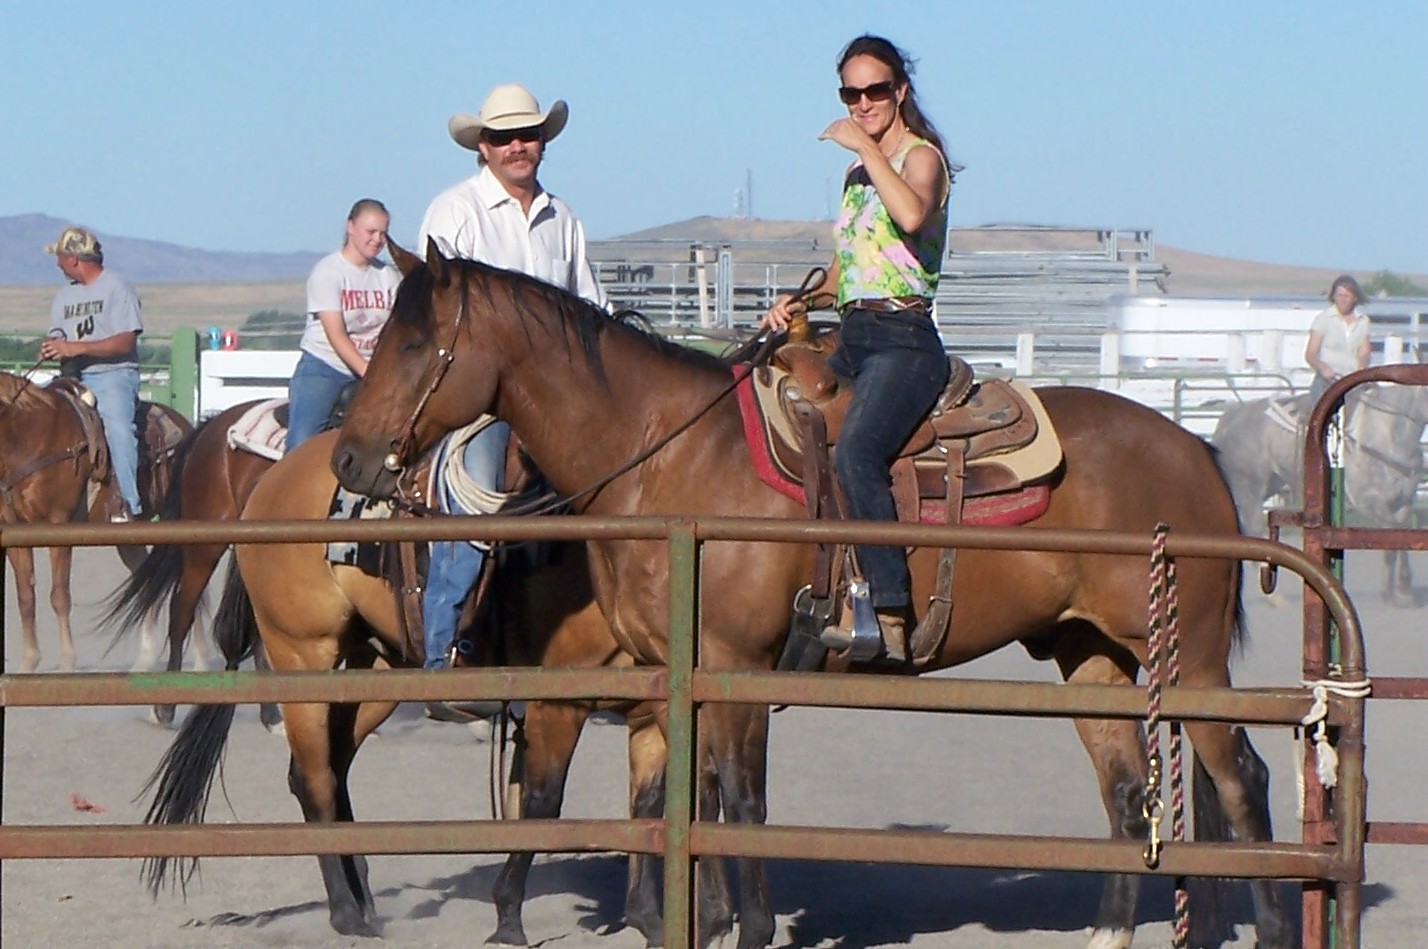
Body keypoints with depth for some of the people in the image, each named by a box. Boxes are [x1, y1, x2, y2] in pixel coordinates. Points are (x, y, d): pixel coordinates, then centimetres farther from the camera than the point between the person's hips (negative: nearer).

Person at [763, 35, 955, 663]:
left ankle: (888, 617, -38)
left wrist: (866, 145, -19)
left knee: (855, 452, -32)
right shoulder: (858, 174, 21)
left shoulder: (921, 157, -3)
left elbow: (913, 216, -28)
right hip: (851, 341, 9)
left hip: (903, 340, -9)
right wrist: (799, 301, 12)